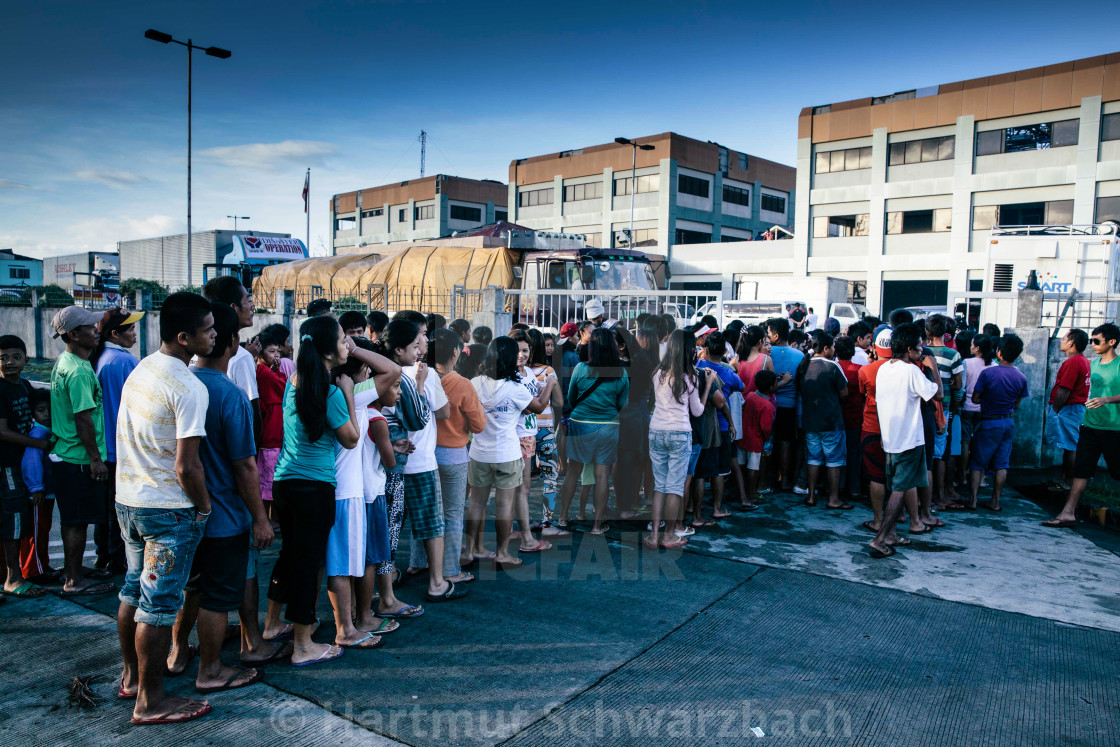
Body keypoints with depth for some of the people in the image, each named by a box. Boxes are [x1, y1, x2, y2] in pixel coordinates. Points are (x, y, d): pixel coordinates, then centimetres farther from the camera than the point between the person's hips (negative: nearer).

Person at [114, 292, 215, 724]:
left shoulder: (139, 371, 6)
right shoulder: (190, 388, -22)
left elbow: (131, 440, 15)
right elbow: (186, 467, -23)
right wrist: (205, 508, -7)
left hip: (127, 499, 9)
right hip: (168, 509, -9)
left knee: (134, 591, 21)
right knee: (159, 604, 2)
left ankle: (131, 676, 37)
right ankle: (150, 701, 14)